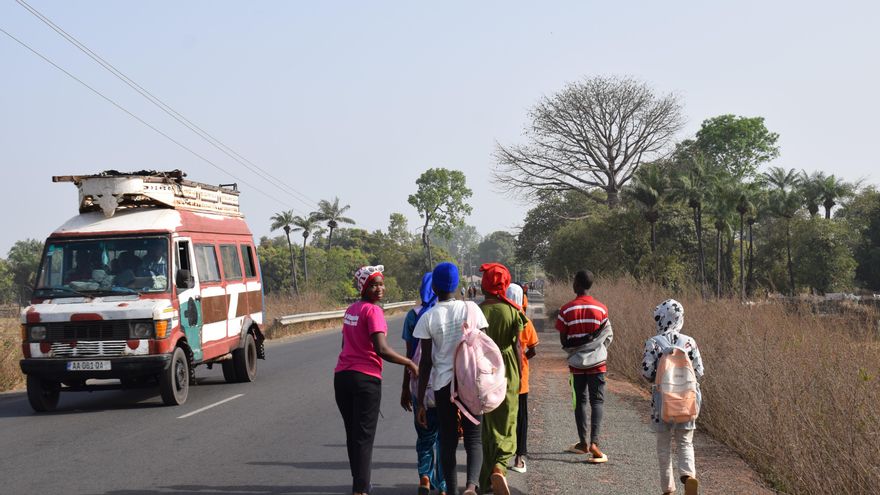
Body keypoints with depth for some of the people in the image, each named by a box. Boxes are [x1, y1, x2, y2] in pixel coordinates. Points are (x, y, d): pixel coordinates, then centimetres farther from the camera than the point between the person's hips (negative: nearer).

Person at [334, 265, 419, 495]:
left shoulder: (351, 310, 14)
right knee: (364, 437, -5)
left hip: (342, 376, 8)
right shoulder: (373, 311, -12)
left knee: (352, 435, 15)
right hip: (365, 378, -8)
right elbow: (382, 350, -21)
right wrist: (410, 363, -12)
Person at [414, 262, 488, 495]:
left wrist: (421, 401, 1)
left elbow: (426, 362, -4)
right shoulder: (471, 309, -2)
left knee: (448, 442, 11)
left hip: (443, 384, 0)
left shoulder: (428, 318, -5)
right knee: (474, 438, 4)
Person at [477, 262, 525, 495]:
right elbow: (517, 347, -1)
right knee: (506, 426, 5)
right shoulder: (512, 311, -6)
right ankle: (499, 467, -19)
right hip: (507, 376, -1)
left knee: (487, 426, 13)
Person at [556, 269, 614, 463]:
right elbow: (608, 337, 0)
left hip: (576, 362, 0)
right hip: (597, 362, 0)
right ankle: (594, 442, -15)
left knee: (580, 401, 13)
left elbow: (563, 340, -3)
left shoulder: (566, 310, -8)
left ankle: (583, 442, 18)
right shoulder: (601, 309, -5)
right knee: (597, 400, 1)